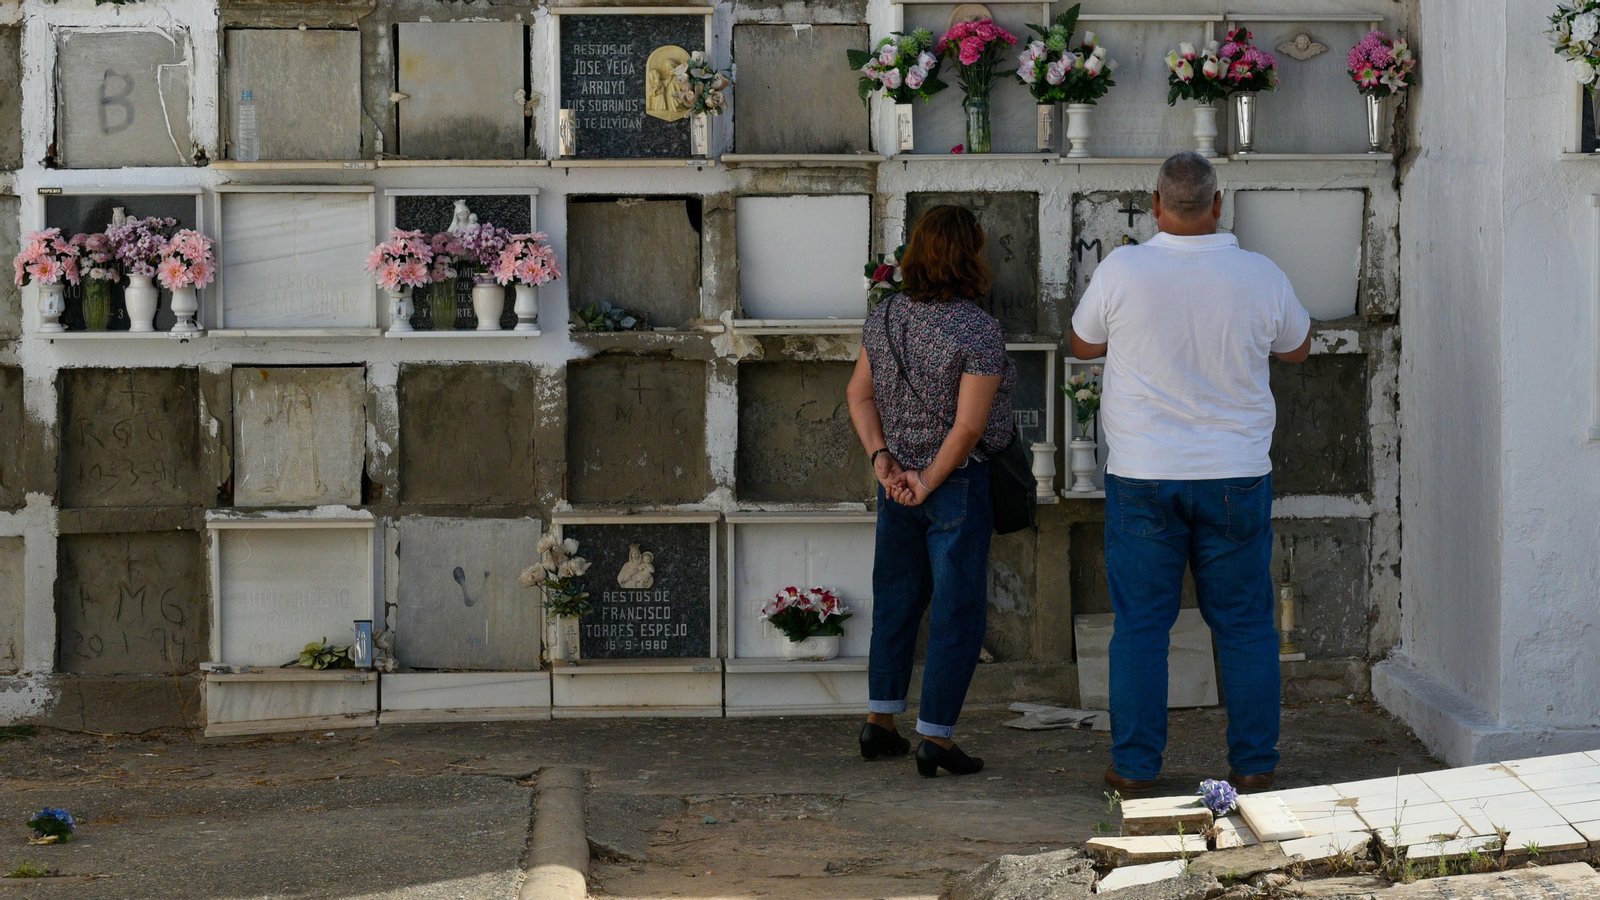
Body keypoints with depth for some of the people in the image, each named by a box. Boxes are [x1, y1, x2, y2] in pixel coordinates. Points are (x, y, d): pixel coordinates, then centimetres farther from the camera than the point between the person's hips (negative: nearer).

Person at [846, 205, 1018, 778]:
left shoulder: (885, 318, 2)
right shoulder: (978, 332, -18)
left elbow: (860, 395, 4)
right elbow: (968, 427, -20)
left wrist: (882, 459, -1)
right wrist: (929, 482, -10)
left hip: (896, 484, 6)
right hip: (957, 486, -6)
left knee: (897, 600, 19)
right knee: (957, 610, 2)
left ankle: (879, 723, 24)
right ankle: (936, 739, 3)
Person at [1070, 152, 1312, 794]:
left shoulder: (1122, 271, -10)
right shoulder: (1261, 276, -6)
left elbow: (1083, 344, 8)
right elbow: (1297, 349, 13)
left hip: (1142, 476, -1)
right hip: (1236, 476, 1)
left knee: (1140, 625, 7)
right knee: (1245, 625, 10)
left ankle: (1134, 765, 10)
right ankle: (1253, 764, 13)